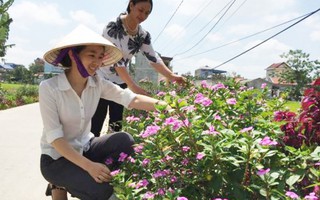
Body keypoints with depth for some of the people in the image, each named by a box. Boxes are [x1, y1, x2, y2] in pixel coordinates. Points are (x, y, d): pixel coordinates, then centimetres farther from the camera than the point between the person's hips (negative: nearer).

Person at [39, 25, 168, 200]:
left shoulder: (97, 83, -6)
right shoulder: (49, 88, -21)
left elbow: (132, 99, -15)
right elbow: (54, 137, -23)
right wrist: (89, 166, -31)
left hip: (84, 147, 5)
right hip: (57, 158, -5)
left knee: (124, 141, -21)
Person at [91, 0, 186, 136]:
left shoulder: (143, 35, -1)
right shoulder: (113, 27, -20)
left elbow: (153, 58, -8)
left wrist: (172, 76, -25)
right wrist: (133, 86, -35)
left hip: (121, 83, 6)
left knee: (117, 124, 8)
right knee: (96, 125, -5)